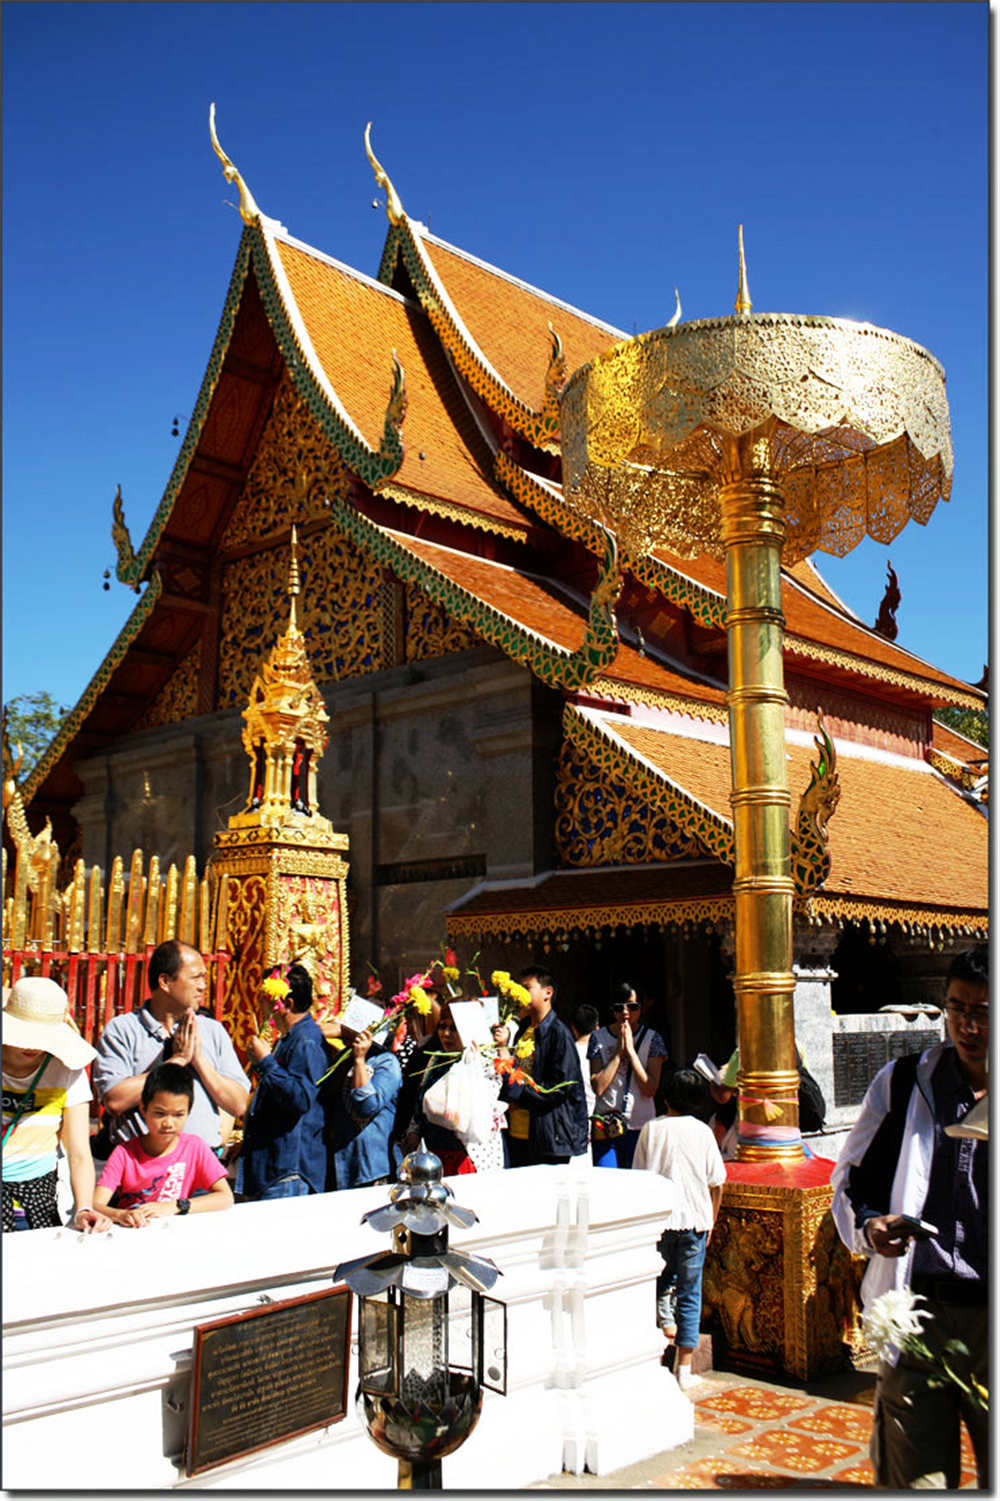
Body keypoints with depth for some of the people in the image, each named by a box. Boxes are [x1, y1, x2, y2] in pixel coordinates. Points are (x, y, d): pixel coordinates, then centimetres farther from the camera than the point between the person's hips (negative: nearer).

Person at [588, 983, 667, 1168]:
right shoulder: (599, 1038, 2)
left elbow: (650, 1089, -8)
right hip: (606, 1126, 0)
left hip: (640, 1127, 0)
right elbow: (598, 1087, -7)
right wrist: (619, 1052, -11)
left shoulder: (652, 1039, 1)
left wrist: (631, 1050, -11)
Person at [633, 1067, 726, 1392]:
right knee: (690, 1292, 7)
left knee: (662, 1275, 24)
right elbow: (716, 1183, 1)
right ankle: (684, 1369, 9)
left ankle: (664, 1312, -1)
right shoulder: (702, 1131, -1)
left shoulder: (651, 1129, -1)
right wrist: (711, 1221, 14)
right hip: (695, 1219, 0)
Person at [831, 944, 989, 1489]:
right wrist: (867, 1227, -4)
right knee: (915, 1478, 6)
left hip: (992, 1319, -1)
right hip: (917, 1310, 1)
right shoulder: (902, 1082, 7)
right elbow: (851, 1175, 14)